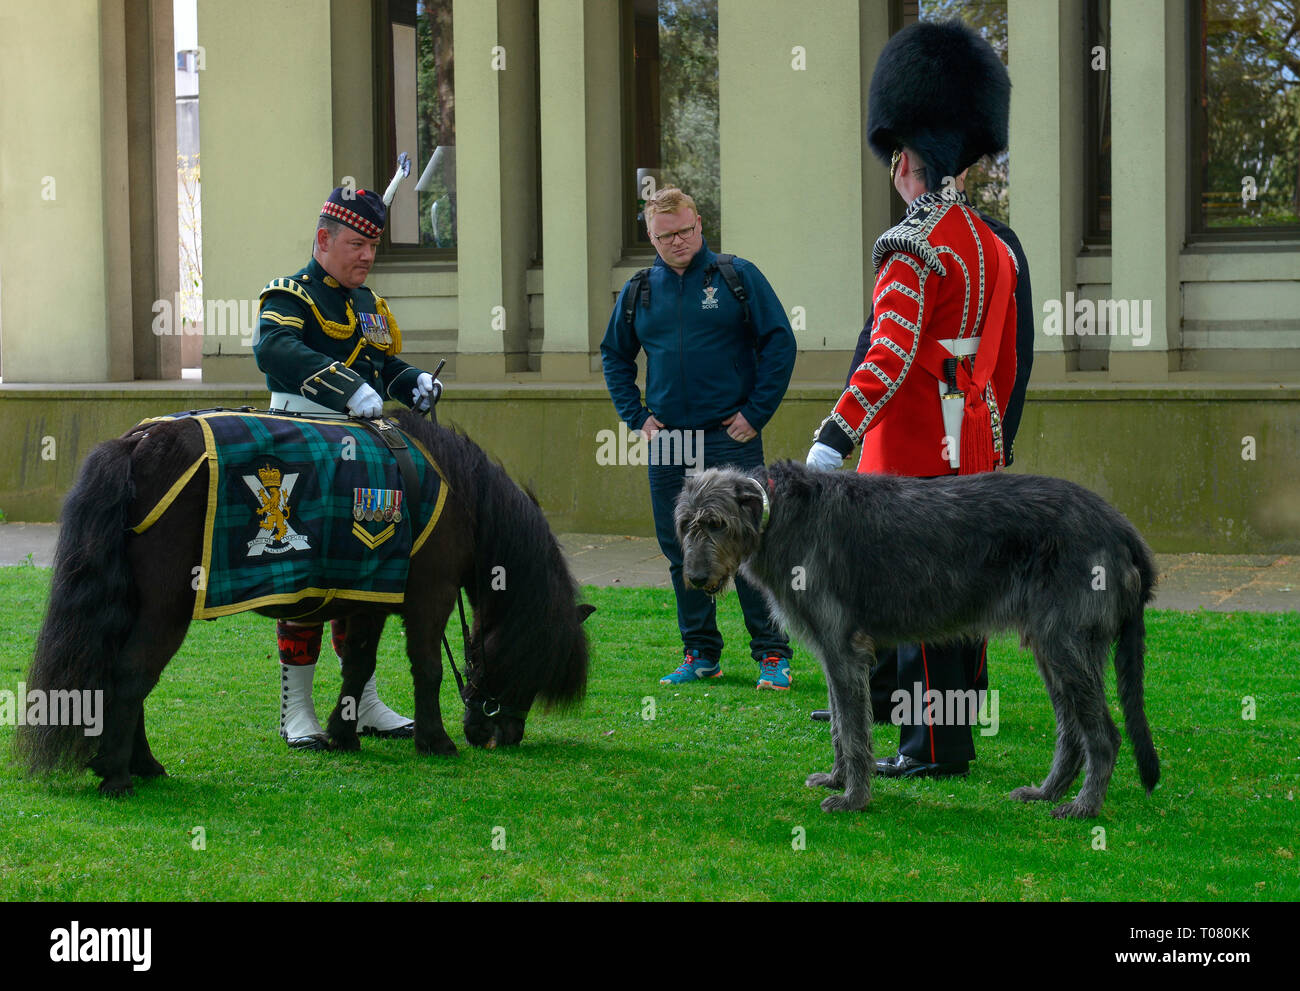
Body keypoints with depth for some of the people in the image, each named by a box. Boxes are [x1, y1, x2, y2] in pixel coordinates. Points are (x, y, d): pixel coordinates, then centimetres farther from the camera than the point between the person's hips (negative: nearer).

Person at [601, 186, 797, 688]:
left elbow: (780, 343, 0)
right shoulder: (638, 292, 9)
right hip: (668, 441, 4)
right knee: (681, 551, 7)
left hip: (731, 439, -4)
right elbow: (614, 356, 22)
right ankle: (701, 653, 17)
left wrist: (756, 412, -5)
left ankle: (772, 654, -1)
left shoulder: (738, 277, 0)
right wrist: (636, 416, 10)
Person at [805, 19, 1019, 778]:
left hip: (916, 450, -8)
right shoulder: (994, 246, 11)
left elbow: (892, 355, -24)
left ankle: (937, 749, -2)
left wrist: (833, 441, -29)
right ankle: (963, 725, 18)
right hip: (974, 448, 8)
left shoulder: (914, 246, -15)